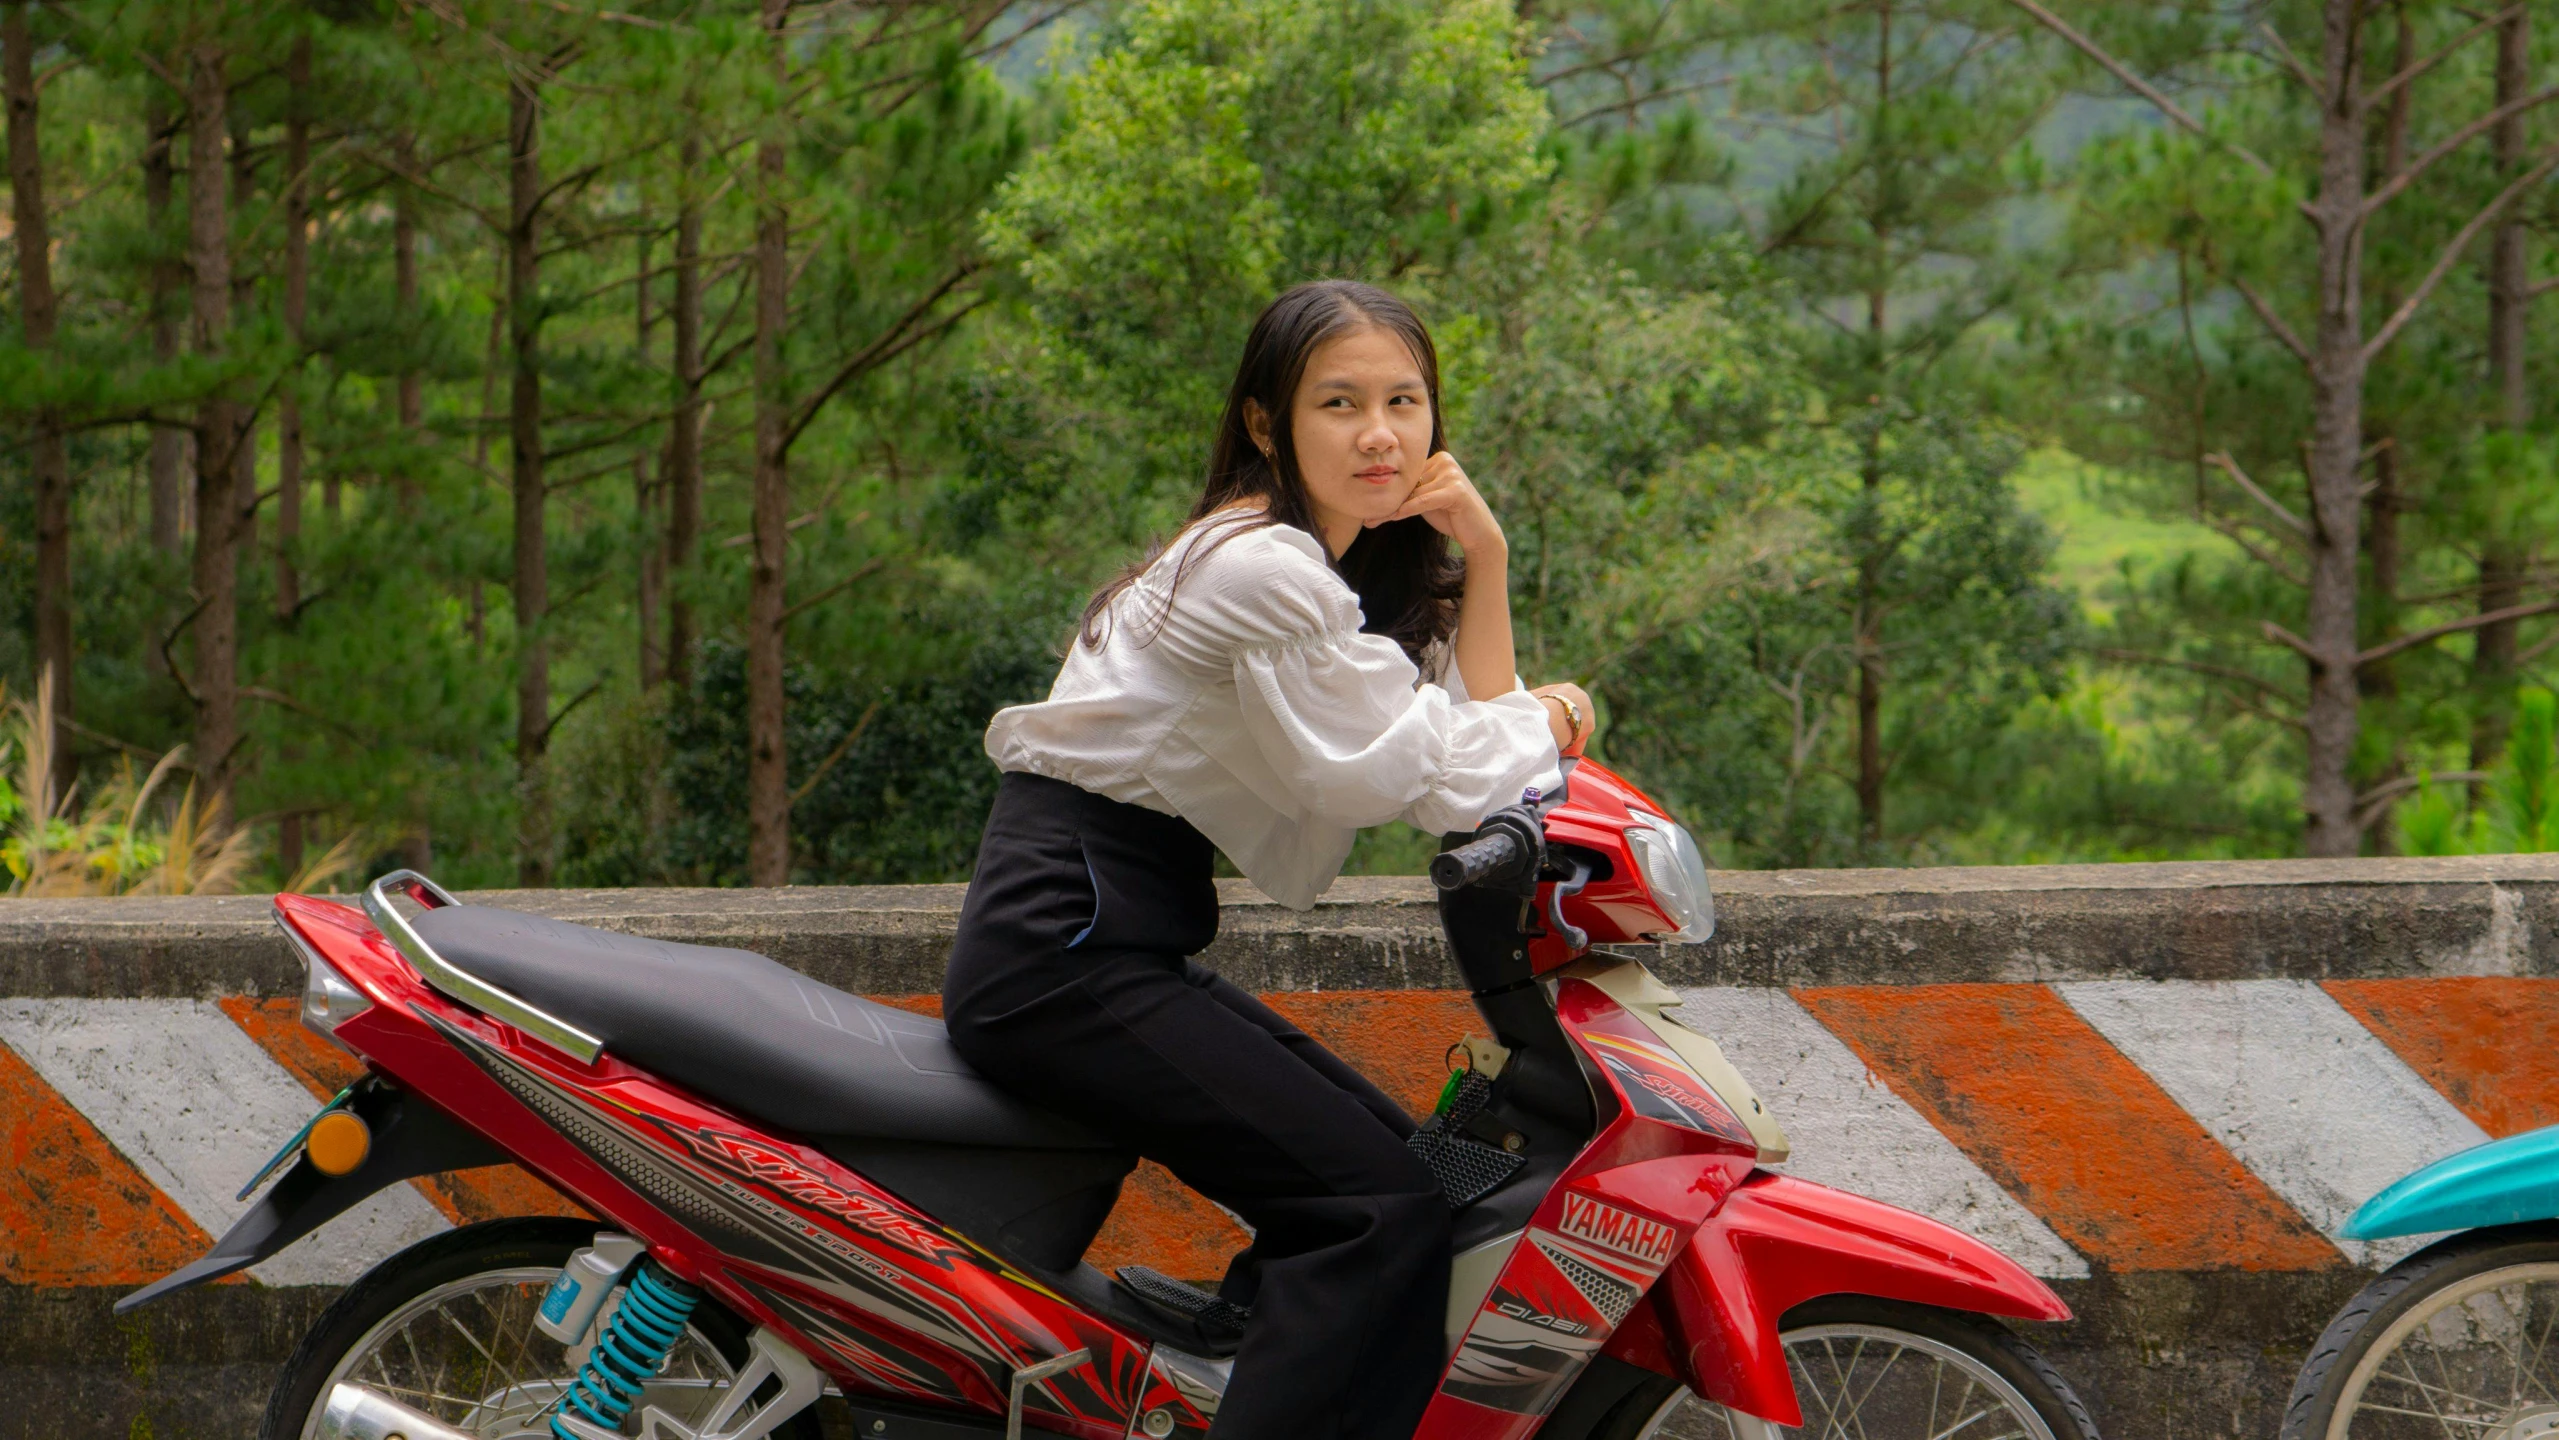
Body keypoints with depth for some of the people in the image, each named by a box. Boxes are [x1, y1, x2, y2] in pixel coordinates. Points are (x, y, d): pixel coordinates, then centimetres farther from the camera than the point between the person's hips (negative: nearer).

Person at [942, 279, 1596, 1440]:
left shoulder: (1343, 563, 16)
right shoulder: (1264, 569, -16)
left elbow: (1468, 731, 10)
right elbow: (1436, 784, -16)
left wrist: (1484, 559, 1)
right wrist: (1550, 720, 2)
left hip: (1127, 941, 10)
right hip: (1063, 942, -10)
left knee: (1388, 1163, 13)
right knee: (1382, 1207, -17)